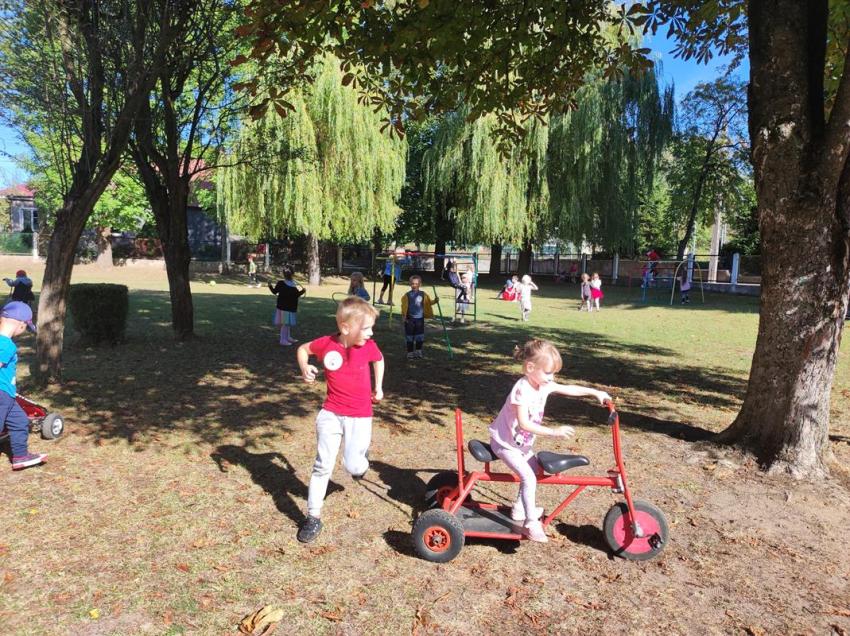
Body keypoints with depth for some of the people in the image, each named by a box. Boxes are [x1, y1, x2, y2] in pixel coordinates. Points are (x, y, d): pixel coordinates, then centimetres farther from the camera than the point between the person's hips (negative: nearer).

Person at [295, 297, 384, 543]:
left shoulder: (368, 346, -10)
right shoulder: (326, 343, -13)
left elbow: (379, 360, 14)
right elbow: (303, 349, 6)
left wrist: (378, 387, 12)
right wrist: (305, 368, -13)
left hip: (360, 417, 0)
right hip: (330, 414, 0)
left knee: (353, 467, -4)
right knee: (323, 465, 2)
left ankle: (360, 461, 34)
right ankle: (314, 517, 15)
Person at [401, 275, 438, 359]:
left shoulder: (423, 295, 2)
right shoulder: (407, 295, -3)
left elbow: (429, 302, 7)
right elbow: (404, 306, -3)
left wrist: (434, 301, -11)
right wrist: (404, 316, -11)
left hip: (420, 319, 1)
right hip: (410, 319, -1)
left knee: (420, 336, 7)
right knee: (409, 336, 5)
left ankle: (418, 351, 22)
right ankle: (410, 352, 15)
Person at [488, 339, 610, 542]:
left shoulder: (543, 384, -4)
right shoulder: (522, 390, -30)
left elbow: (569, 389, 9)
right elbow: (524, 423, -35)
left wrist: (595, 392, 9)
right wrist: (554, 431, -38)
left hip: (522, 442, 9)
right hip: (505, 442, -9)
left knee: (534, 470, 19)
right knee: (528, 478, -17)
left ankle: (519, 508, 33)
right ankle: (531, 524, -6)